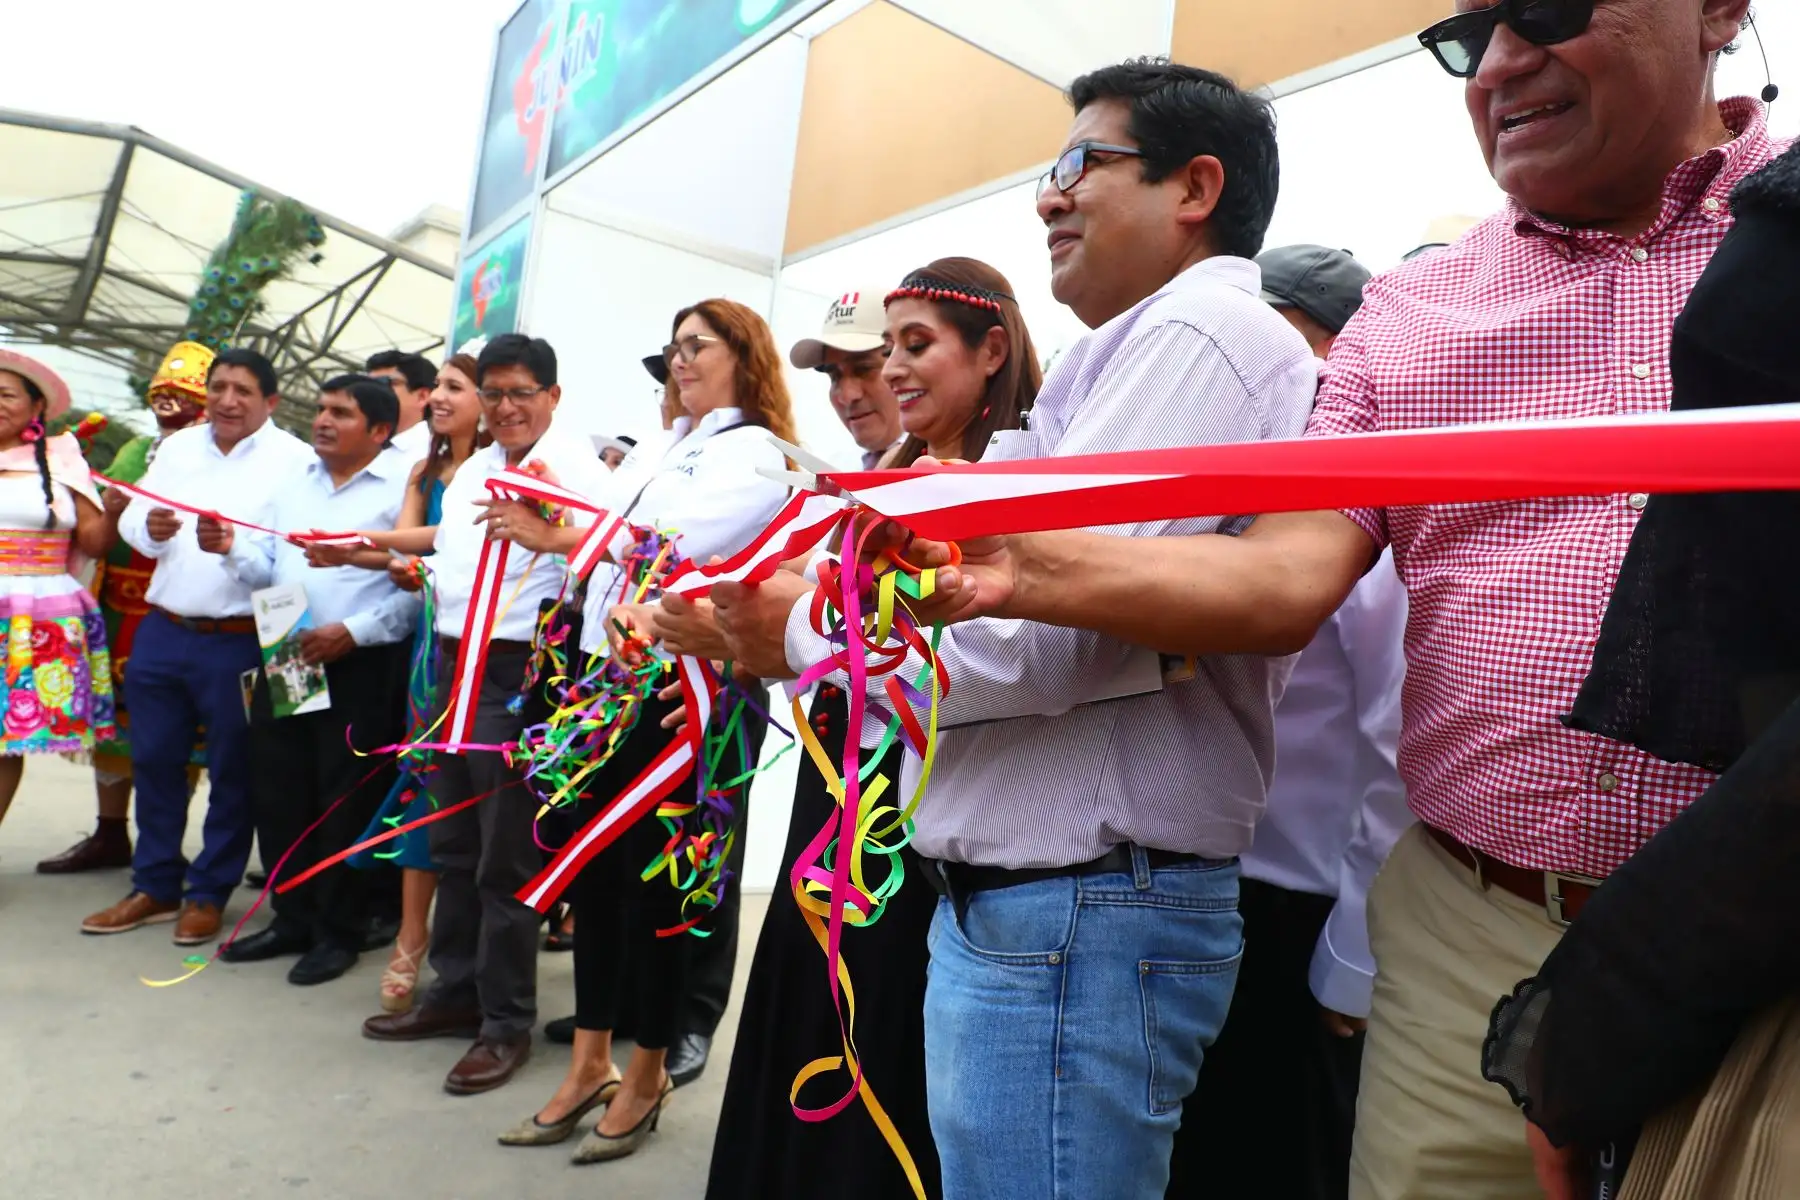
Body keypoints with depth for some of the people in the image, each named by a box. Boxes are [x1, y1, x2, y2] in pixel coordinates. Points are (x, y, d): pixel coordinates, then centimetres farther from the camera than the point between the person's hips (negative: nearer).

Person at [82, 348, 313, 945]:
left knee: (232, 770, 5)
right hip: (162, 632, 6)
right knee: (154, 760, 13)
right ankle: (154, 885, 29)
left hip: (240, 642, -6)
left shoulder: (294, 459, -6)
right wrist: (149, 528, -11)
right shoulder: (176, 447, 12)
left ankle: (209, 893, 21)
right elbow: (130, 523, 11)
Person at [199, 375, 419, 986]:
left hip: (360, 664, -7)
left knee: (345, 799, 2)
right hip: (284, 656, 7)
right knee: (277, 791, 13)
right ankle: (292, 919, 30)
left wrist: (353, 631, -20)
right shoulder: (296, 480, 16)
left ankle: (339, 932, 17)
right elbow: (268, 570, 14)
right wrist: (232, 548, -5)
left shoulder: (405, 485, -8)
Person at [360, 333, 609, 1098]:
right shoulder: (470, 471, 17)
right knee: (453, 844, 17)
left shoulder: (574, 467, -9)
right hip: (455, 663, 9)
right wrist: (419, 573, 10)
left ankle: (507, 1021, 13)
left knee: (506, 856, -1)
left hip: (520, 672, -8)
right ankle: (455, 990, 33)